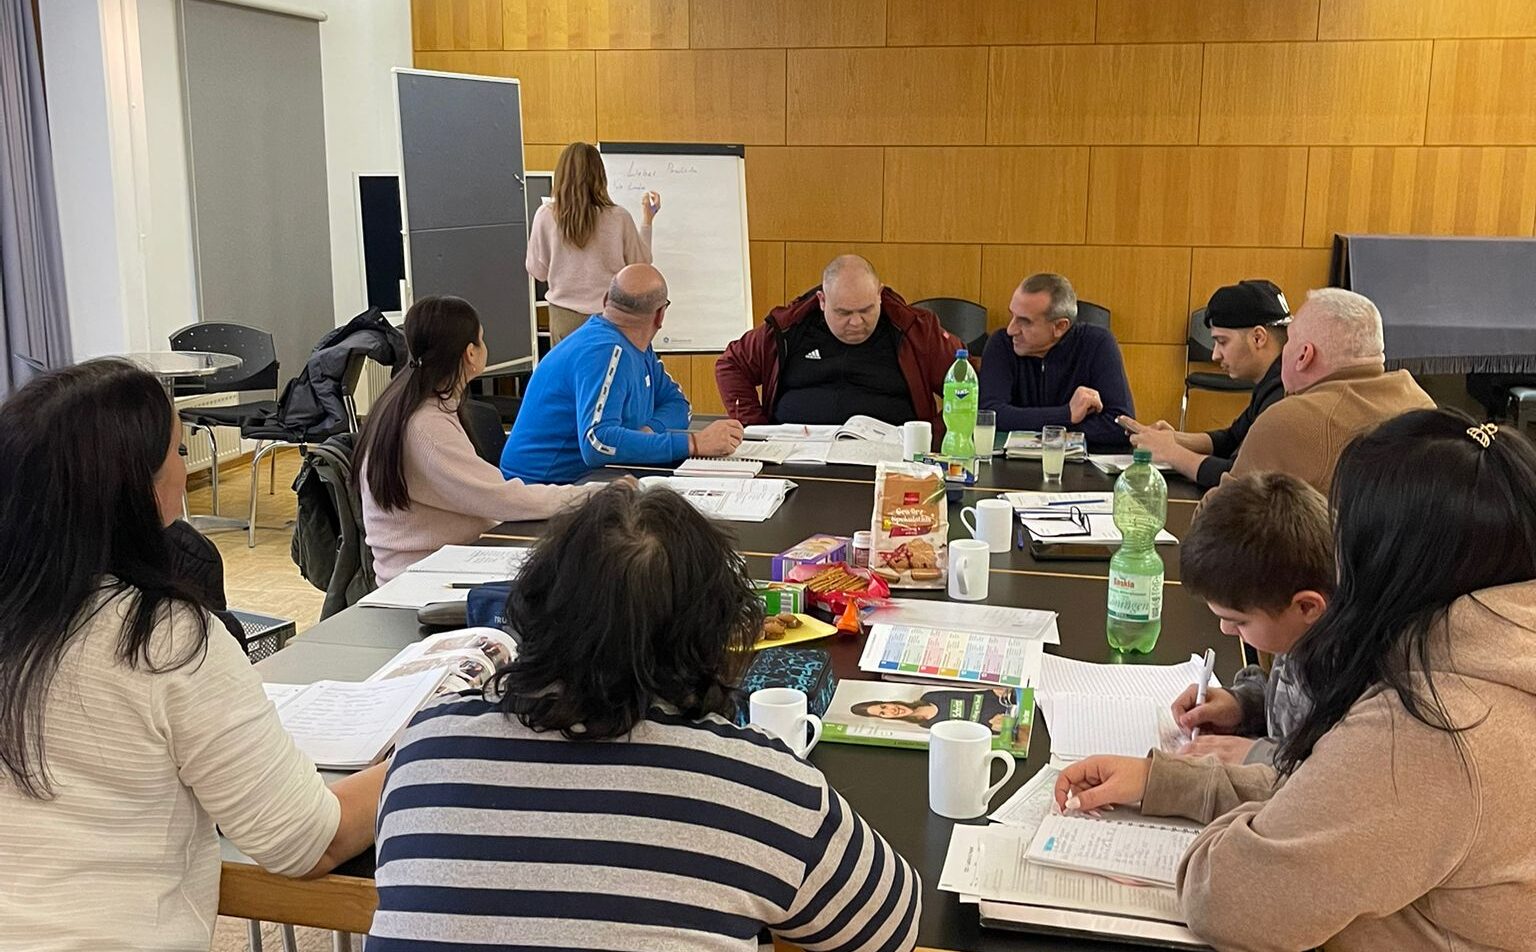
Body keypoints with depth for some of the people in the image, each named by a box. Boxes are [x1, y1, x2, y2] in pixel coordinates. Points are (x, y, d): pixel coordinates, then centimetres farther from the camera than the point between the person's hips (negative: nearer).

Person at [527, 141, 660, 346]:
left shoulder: (546, 216, -9)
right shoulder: (619, 218, -10)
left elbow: (538, 271, 3)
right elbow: (640, 265, 4)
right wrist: (647, 220, 15)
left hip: (564, 316, 1)